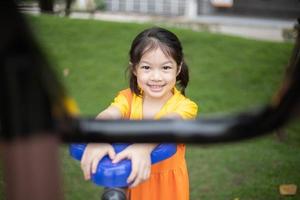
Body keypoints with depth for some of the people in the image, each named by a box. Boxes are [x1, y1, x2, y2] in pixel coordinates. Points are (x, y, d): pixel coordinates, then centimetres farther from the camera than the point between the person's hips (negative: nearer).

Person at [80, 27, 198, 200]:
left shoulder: (184, 106, -17)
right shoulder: (128, 98, -10)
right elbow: (107, 117, -29)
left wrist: (144, 147, -58)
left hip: (167, 185, -1)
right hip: (130, 181, 2)